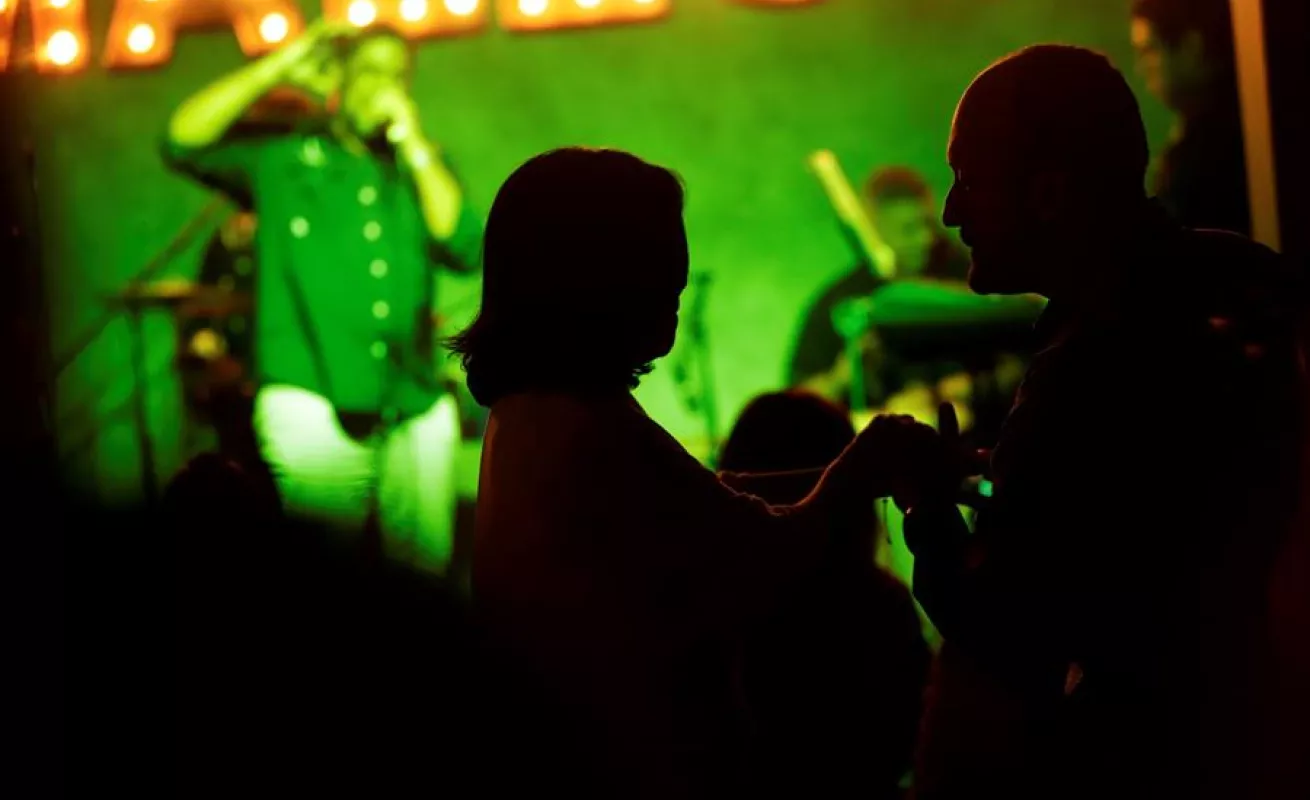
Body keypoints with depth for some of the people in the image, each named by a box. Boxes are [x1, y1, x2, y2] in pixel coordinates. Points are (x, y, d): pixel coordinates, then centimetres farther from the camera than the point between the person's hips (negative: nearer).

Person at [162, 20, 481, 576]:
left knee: (423, 577, 5)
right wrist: (278, 68, -6)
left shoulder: (421, 170, 15)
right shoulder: (283, 160, 7)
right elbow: (184, 144, -6)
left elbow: (464, 249, -1)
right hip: (314, 409, -3)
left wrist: (414, 145, -4)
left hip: (417, 412, 3)